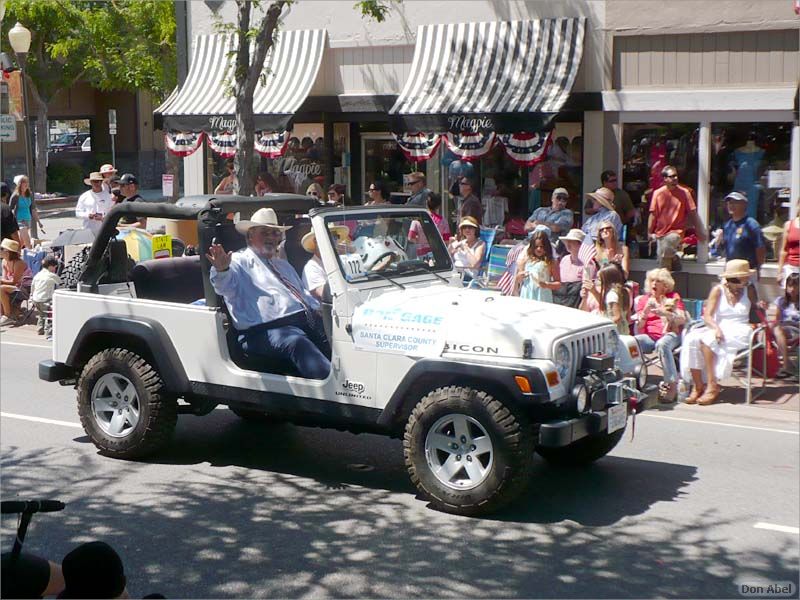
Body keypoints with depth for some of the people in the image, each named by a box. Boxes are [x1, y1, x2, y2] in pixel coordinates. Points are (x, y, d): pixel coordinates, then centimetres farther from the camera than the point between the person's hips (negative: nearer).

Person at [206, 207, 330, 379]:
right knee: (297, 343, -39)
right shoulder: (240, 262, 10)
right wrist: (221, 270, -34)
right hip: (269, 331, -8)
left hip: (309, 321, 8)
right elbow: (225, 286, -10)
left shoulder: (283, 266, 35)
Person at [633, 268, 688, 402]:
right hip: (648, 336, 2)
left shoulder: (673, 297, 17)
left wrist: (665, 313, -15)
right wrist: (646, 311, -6)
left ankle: (672, 385, -38)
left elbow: (682, 320, 2)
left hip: (670, 334, -2)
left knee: (662, 344, -40)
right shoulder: (643, 299, 22)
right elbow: (638, 327, 12)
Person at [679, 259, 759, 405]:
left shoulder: (749, 290, 11)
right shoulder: (718, 290, 5)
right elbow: (707, 316, -3)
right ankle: (698, 386, -27)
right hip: (718, 328, 2)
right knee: (691, 339, -30)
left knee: (707, 340, -32)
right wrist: (716, 328, -23)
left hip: (739, 331, -2)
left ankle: (713, 386, -28)